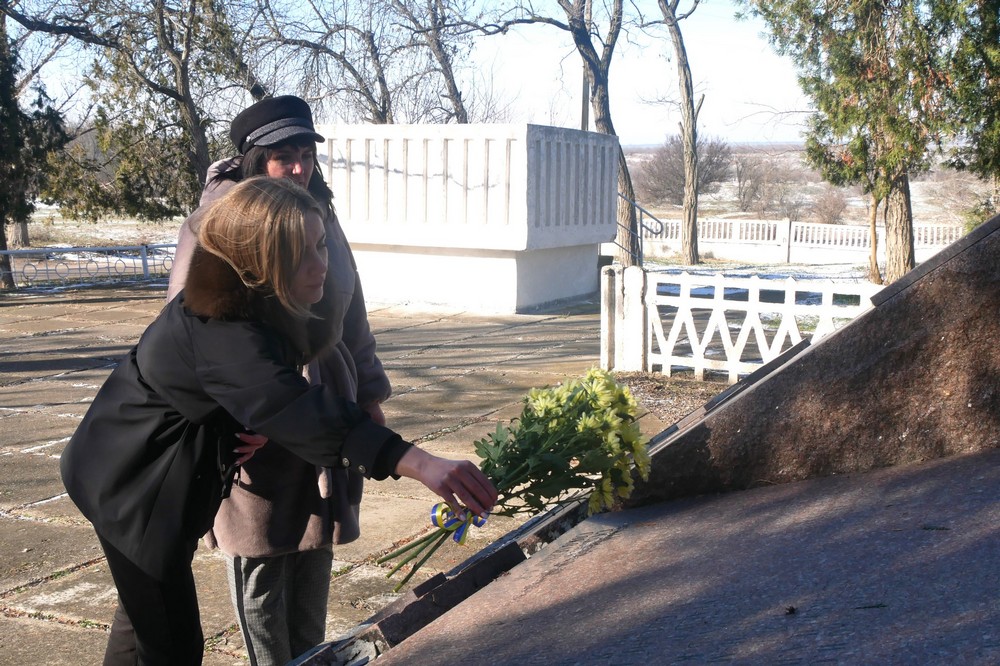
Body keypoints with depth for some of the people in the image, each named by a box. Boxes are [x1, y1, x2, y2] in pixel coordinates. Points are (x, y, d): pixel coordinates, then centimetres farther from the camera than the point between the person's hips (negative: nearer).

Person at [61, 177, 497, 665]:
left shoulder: (264, 309, -6)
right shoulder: (219, 334, -36)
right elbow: (302, 411, -49)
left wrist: (269, 426, -19)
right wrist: (421, 464, -59)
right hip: (132, 485, -9)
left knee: (145, 611, 26)